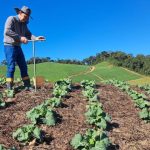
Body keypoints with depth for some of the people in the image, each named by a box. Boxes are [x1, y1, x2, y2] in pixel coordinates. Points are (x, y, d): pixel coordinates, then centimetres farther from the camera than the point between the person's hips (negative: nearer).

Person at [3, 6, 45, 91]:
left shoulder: (24, 24, 13)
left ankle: (27, 86, 11)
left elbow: (28, 34, 5)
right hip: (9, 46, -8)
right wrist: (20, 37, -26)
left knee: (23, 66, 5)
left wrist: (36, 38, -14)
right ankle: (9, 88, -8)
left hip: (18, 47, 8)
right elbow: (7, 31, -23)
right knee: (11, 67, -12)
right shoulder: (11, 19, -9)